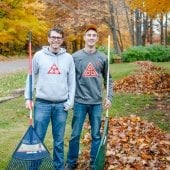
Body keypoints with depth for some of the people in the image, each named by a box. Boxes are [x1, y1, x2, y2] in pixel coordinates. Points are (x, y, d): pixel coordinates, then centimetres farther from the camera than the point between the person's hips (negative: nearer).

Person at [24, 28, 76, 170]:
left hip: (61, 105, 1)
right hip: (42, 103, -1)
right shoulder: (39, 55, 2)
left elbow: (72, 81, 6)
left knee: (59, 140, 11)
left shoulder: (68, 58, 5)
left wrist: (70, 101, 0)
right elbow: (31, 77, 5)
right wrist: (28, 97, -2)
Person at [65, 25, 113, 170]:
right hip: (80, 102, -1)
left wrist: (109, 97, 2)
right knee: (75, 134, 6)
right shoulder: (75, 57, -1)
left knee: (96, 135, 9)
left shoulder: (103, 58, 4)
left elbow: (108, 79, 11)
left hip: (97, 103, 2)